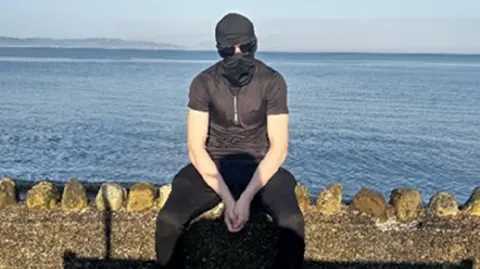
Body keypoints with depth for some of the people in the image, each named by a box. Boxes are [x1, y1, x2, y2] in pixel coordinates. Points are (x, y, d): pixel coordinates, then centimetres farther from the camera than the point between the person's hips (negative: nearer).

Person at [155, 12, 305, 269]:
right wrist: (227, 198, -20)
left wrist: (246, 197, -22)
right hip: (212, 165, 1)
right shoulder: (203, 83, -8)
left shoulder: (273, 82, -10)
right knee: (167, 220, -25)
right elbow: (196, 148, -9)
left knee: (293, 222, -29)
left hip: (260, 166, 0)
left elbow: (278, 147, -11)